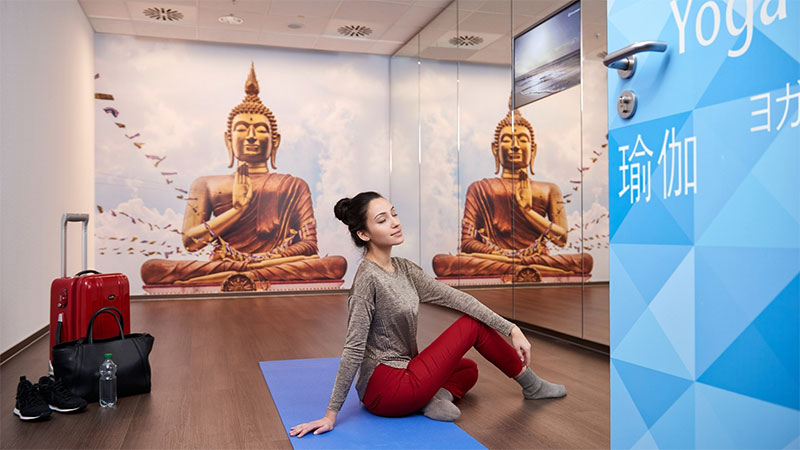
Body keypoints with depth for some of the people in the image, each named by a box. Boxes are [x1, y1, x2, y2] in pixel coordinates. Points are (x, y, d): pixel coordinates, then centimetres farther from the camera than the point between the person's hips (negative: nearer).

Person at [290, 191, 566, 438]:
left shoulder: (403, 269, 4)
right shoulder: (368, 278, -21)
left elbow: (453, 297, 0)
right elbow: (354, 348, -22)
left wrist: (511, 329, -4)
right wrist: (331, 414, -18)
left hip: (399, 374, 9)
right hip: (386, 391, -9)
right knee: (473, 325, -1)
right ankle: (531, 386, 18)